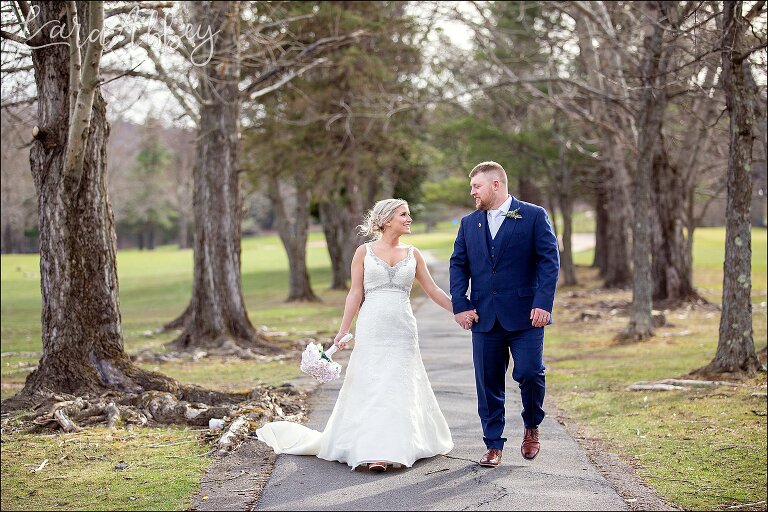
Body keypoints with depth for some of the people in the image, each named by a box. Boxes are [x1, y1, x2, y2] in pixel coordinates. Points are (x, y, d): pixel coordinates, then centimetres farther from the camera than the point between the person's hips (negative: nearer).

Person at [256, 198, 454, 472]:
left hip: (402, 331, 3)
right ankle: (373, 452, -5)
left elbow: (433, 290, 12)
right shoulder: (364, 252, 3)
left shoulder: (413, 254, 9)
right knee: (371, 387, -5)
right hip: (371, 329, -2)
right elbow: (355, 294, 2)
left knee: (400, 388, 3)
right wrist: (343, 331, -3)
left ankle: (396, 446, 11)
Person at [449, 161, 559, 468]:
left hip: (525, 315, -4)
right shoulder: (469, 223, 13)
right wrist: (460, 305, -1)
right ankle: (493, 445, 14)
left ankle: (532, 427, 18)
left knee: (530, 373, -11)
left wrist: (543, 303, -14)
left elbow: (549, 260, -5)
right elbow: (458, 266, 12)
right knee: (488, 382, 4)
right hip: (484, 317, 4)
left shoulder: (534, 216, 0)